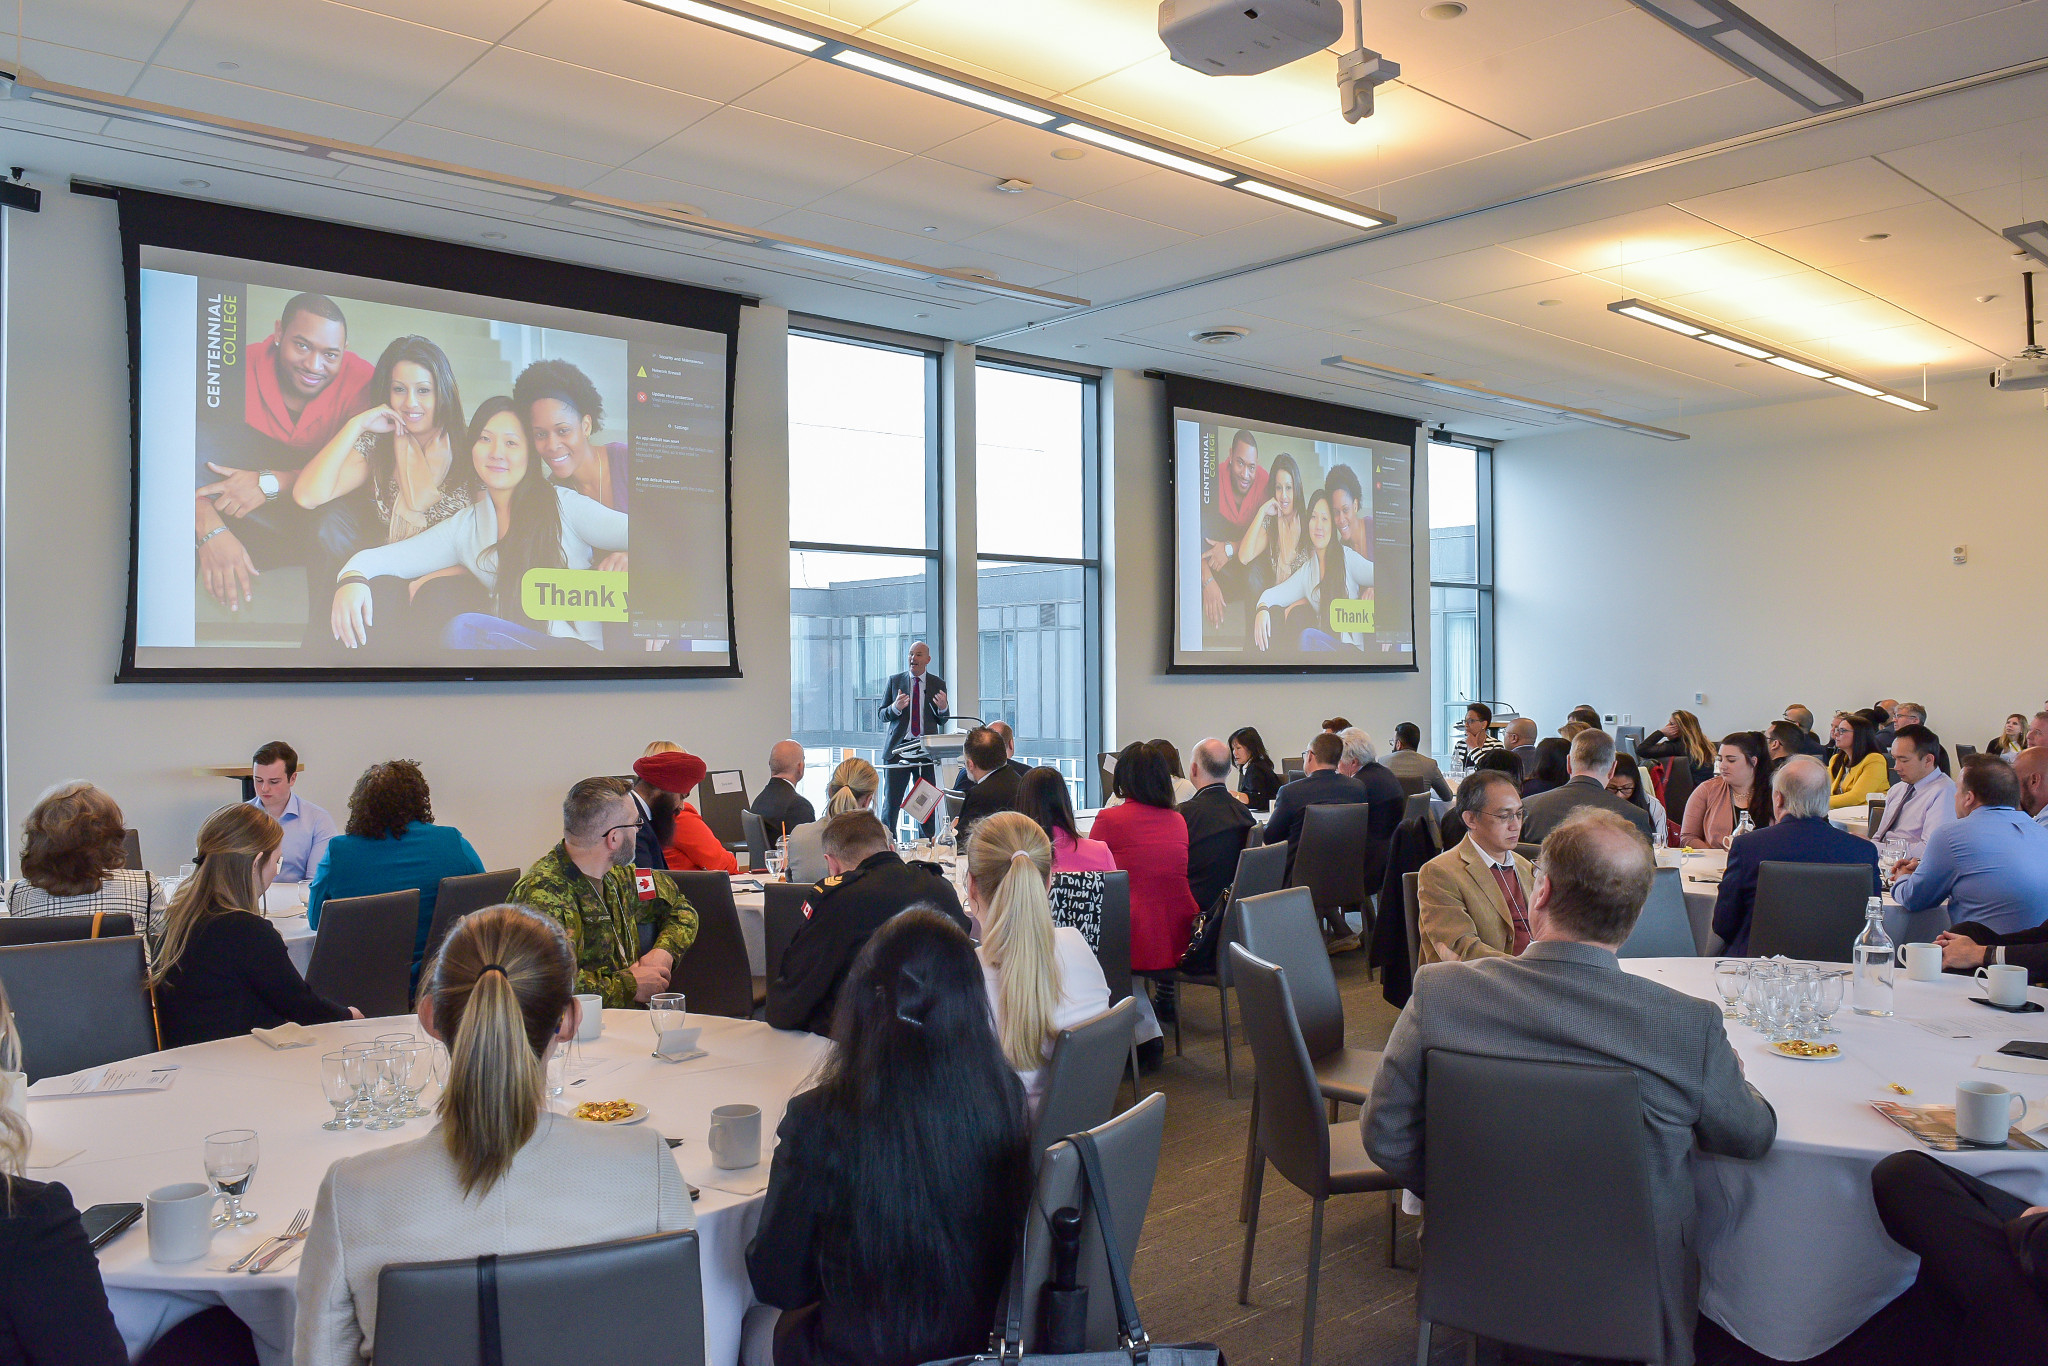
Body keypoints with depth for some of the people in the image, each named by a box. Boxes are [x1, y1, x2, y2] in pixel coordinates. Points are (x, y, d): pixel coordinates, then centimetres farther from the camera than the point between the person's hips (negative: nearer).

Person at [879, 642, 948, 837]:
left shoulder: (938, 684, 8)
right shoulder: (894, 681, 7)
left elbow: (943, 721, 8)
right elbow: (883, 716, 5)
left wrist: (943, 708, -14)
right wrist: (895, 708, -16)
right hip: (898, 748, 0)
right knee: (891, 802, 0)